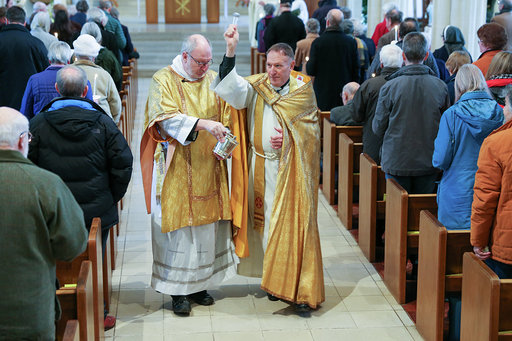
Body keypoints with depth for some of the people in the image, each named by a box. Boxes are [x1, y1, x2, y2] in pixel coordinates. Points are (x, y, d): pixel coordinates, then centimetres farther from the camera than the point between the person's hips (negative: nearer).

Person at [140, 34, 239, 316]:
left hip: (207, 168, 5)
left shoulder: (212, 80, 10)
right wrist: (203, 124, -28)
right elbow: (167, 118, -19)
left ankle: (199, 283, 18)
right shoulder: (163, 80, -5)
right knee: (178, 225, -2)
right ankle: (178, 289, 7)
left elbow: (225, 118, 13)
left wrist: (225, 141, -6)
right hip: (176, 169, -5)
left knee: (206, 223, 6)